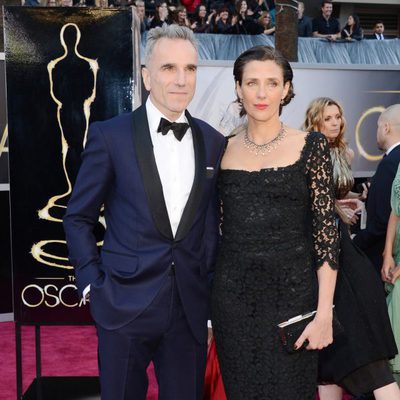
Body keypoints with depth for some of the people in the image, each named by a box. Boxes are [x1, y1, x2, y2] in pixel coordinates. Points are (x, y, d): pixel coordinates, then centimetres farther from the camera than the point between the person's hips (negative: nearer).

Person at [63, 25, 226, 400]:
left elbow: (213, 221, 11)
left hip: (191, 308, 3)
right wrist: (93, 284, -5)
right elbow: (78, 218, 0)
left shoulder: (213, 142, 4)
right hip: (125, 303, -2)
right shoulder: (110, 136, -6)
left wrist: (209, 283, 7)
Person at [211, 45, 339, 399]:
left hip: (293, 291, -2)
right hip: (233, 295, 2)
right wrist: (205, 306, 6)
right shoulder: (222, 149, 4)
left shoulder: (311, 147, -3)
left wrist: (324, 313, -11)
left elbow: (326, 231, -6)